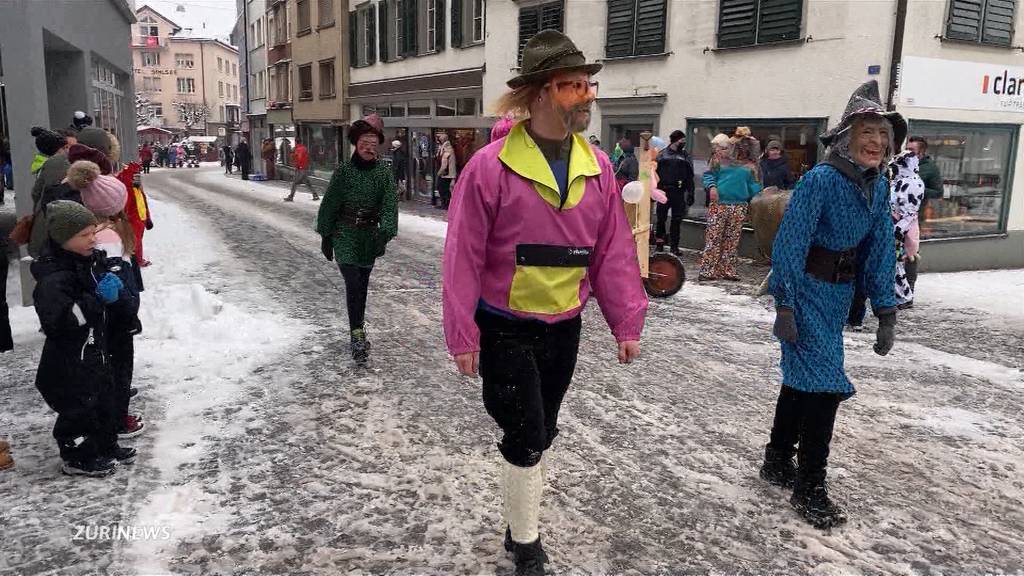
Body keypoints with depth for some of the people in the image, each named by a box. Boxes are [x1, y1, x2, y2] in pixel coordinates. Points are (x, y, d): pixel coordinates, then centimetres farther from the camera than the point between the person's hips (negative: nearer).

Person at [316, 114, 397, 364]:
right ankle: (357, 334, -13)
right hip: (345, 236, -2)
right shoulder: (344, 171, -4)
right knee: (353, 283, -15)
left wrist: (385, 234, -24)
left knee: (362, 285, 14)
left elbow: (389, 205, -10)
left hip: (370, 236, 2)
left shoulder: (384, 173, -1)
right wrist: (325, 236, 1)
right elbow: (329, 204, 0)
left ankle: (357, 328, 31)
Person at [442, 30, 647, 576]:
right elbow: (463, 259, -14)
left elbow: (614, 252, 2)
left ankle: (521, 524, 40)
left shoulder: (598, 167, -2)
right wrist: (463, 337, -13)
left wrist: (626, 323, 1)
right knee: (525, 441, 1)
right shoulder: (490, 167, -17)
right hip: (505, 329, -5)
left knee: (542, 435, 18)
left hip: (564, 328, 5)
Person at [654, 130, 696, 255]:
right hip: (663, 191, -1)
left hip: (679, 193, 1)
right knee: (661, 218, 5)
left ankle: (674, 246, 10)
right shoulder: (662, 154, 6)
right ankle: (659, 243, 17)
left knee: (677, 220, 3)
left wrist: (690, 194, 1)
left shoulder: (685, 156, 9)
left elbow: (690, 177, 7)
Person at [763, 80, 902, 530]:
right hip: (808, 291, -8)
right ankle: (810, 489, 5)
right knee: (823, 383, -8)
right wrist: (785, 306, -23)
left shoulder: (878, 186, 3)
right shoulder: (821, 180, -20)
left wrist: (886, 312, 3)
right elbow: (790, 244, -21)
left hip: (840, 293, 8)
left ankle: (778, 461, 35)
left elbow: (879, 249, 5)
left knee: (803, 377, 18)